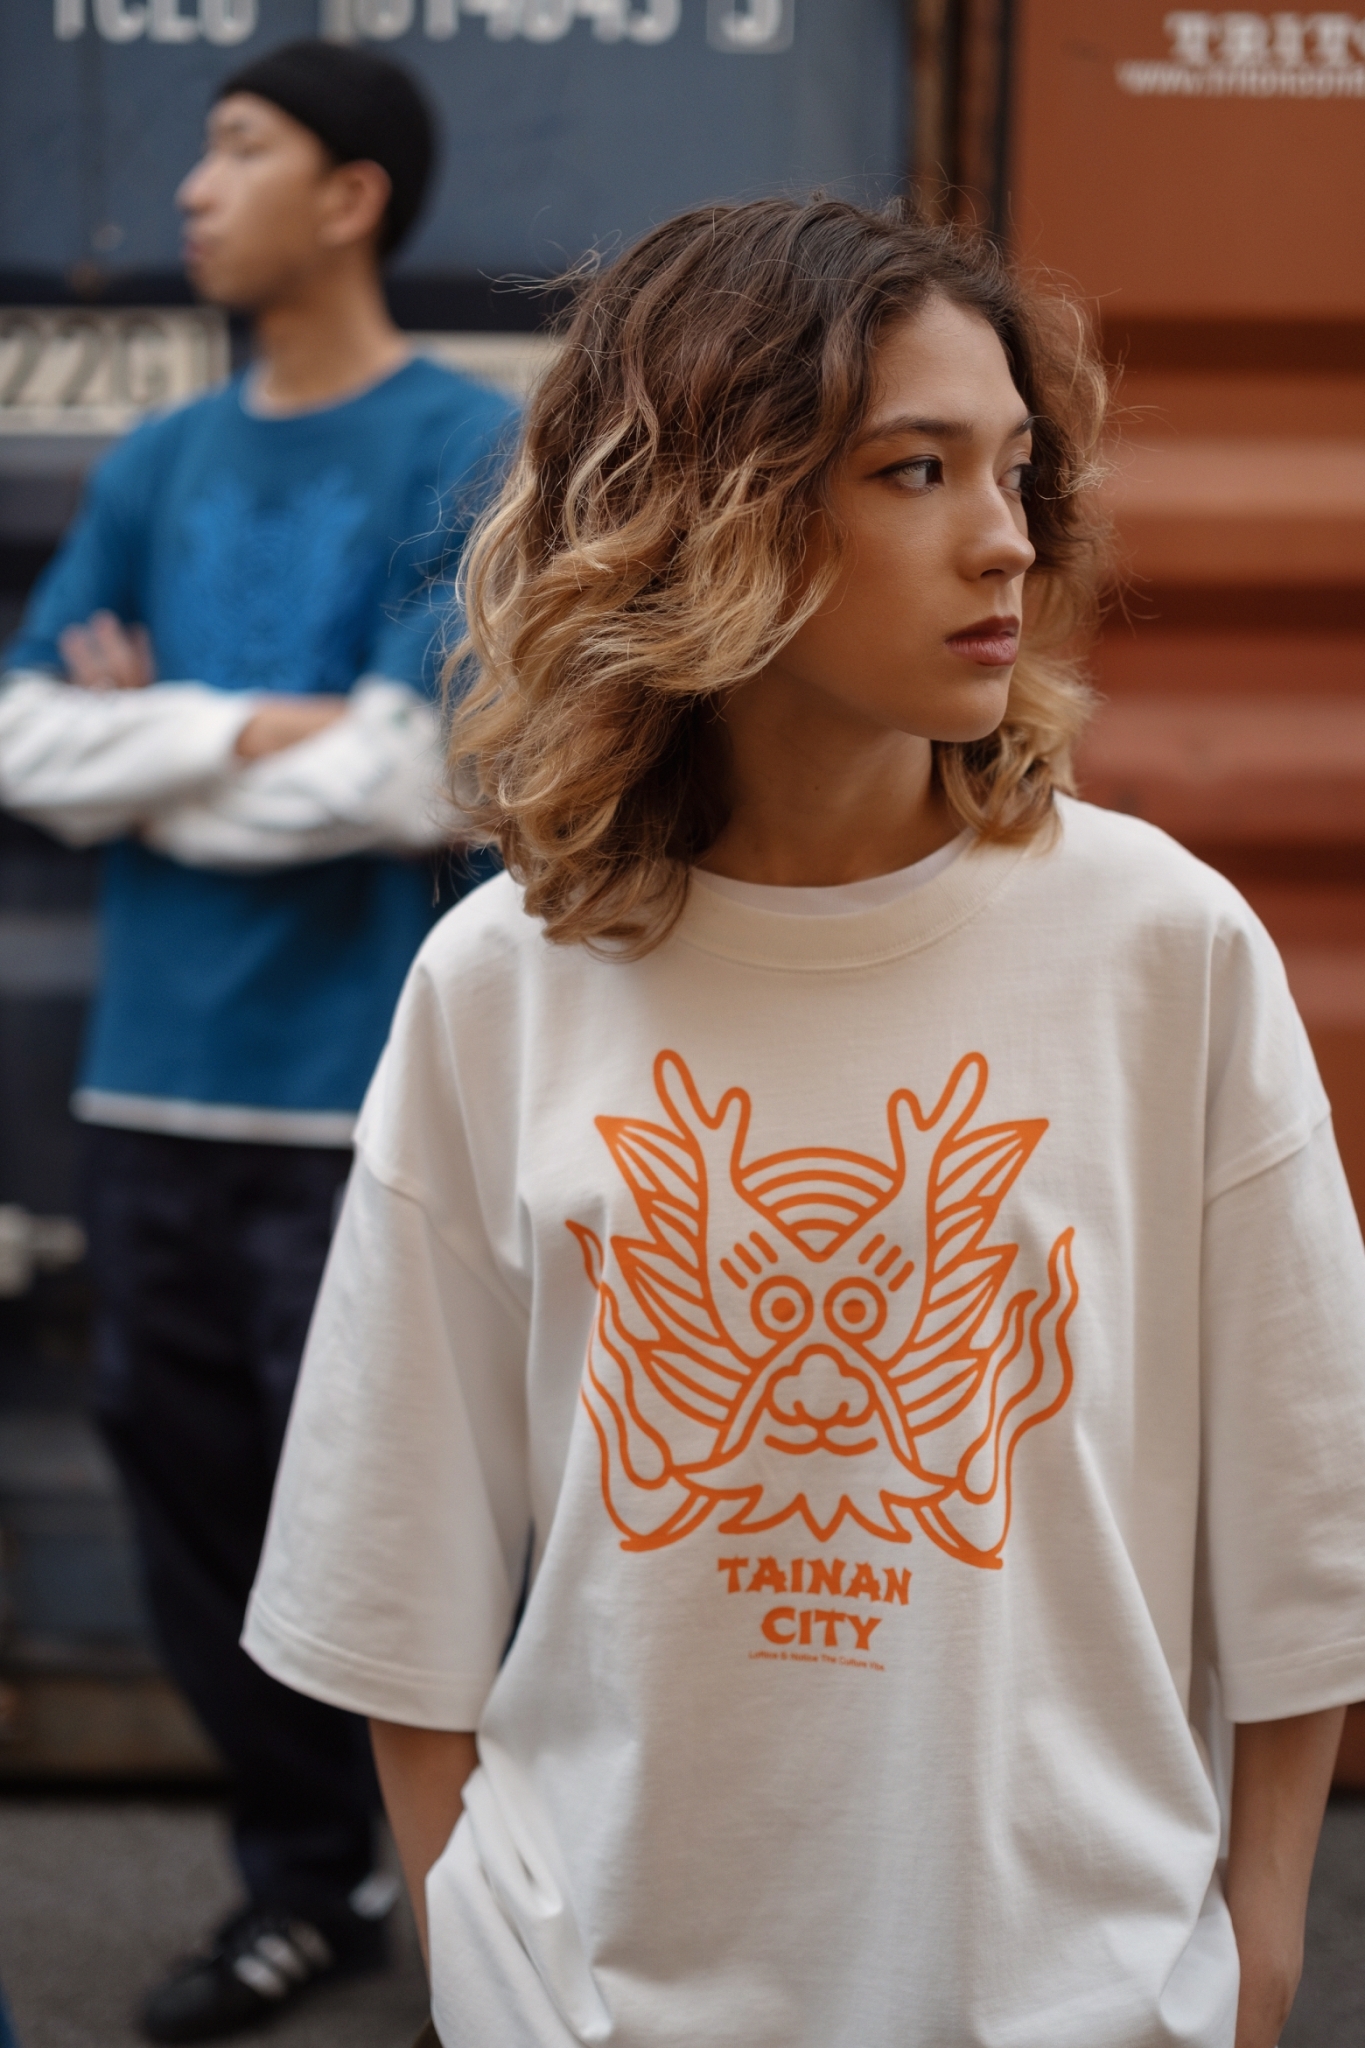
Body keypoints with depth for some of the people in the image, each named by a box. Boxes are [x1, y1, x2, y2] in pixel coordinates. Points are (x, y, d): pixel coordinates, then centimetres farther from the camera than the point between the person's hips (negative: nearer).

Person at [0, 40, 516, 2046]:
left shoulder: (469, 456, -5)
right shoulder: (161, 466, 13)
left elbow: (401, 780, -15)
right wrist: (247, 730, -8)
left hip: (358, 1087, -6)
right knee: (182, 1461, 10)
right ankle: (305, 1876, 27)